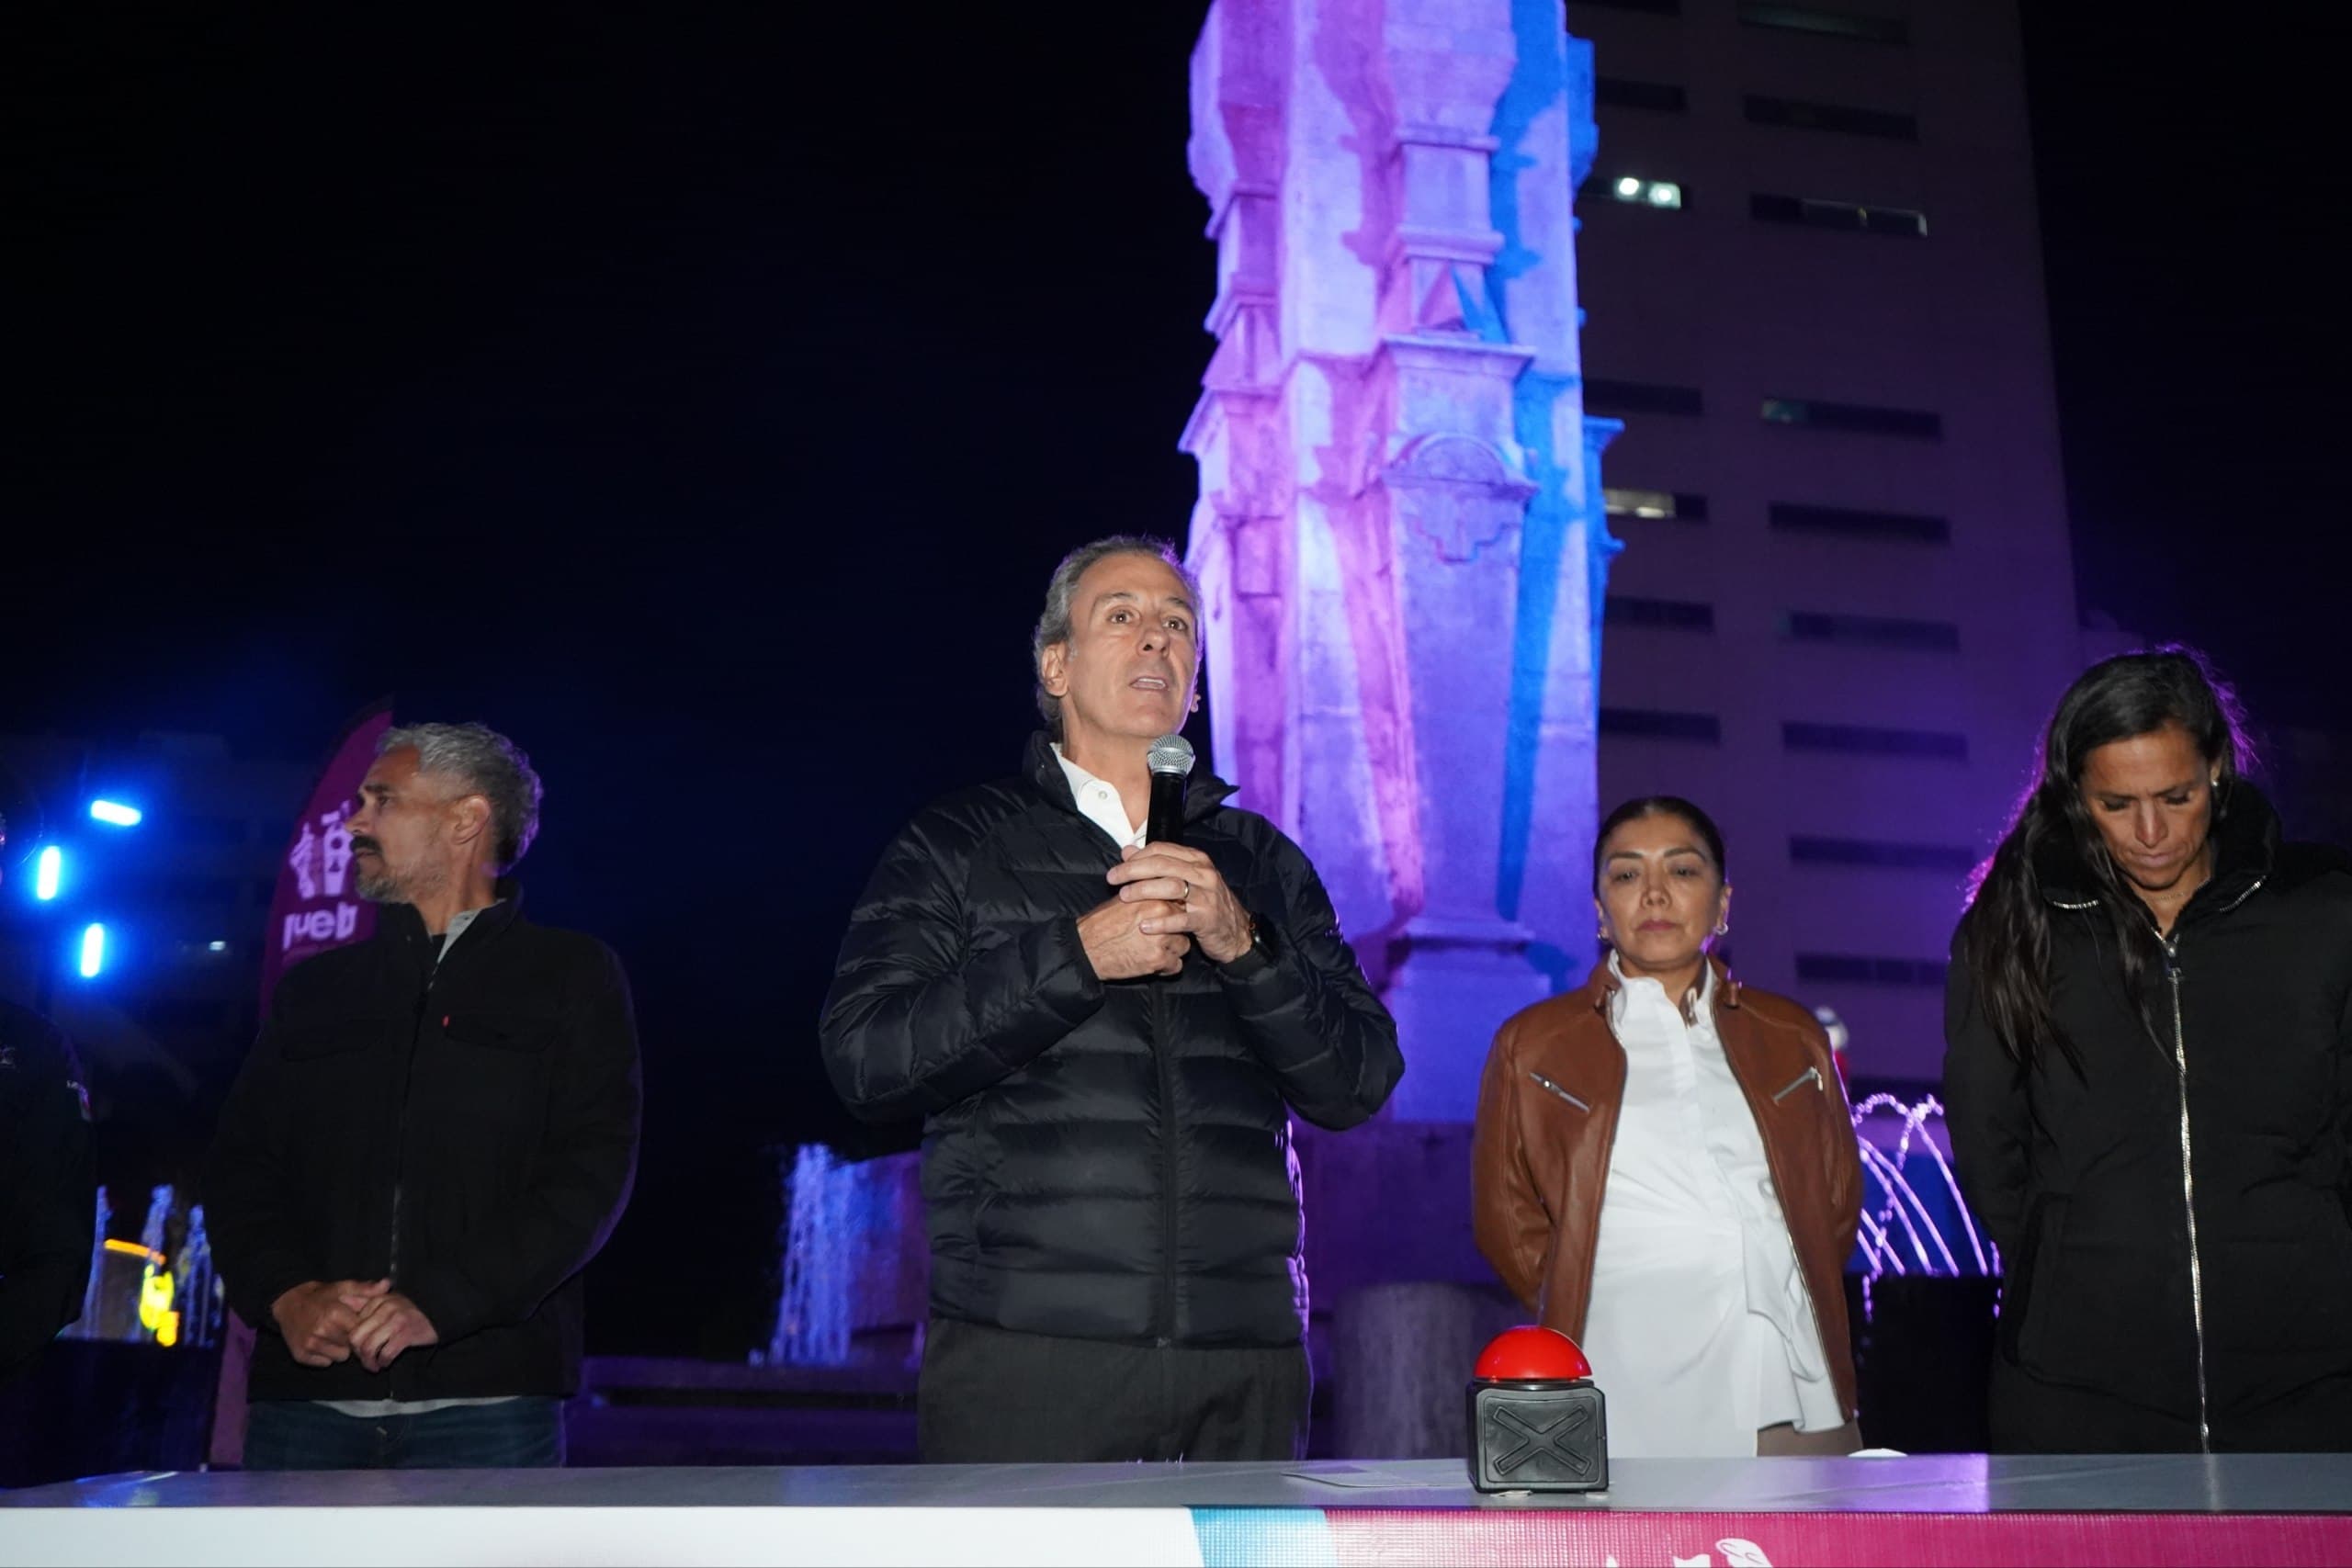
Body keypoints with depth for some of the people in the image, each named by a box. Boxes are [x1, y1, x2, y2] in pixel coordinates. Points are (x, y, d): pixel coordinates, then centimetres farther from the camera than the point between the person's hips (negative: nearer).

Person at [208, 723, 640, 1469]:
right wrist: (287, 1295, -7)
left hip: (485, 1393, -3)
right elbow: (239, 1168, 13)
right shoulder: (314, 989, 20)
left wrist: (440, 1304, -14)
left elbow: (593, 1171, -4)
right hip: (306, 1391, 3)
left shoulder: (573, 975, 7)